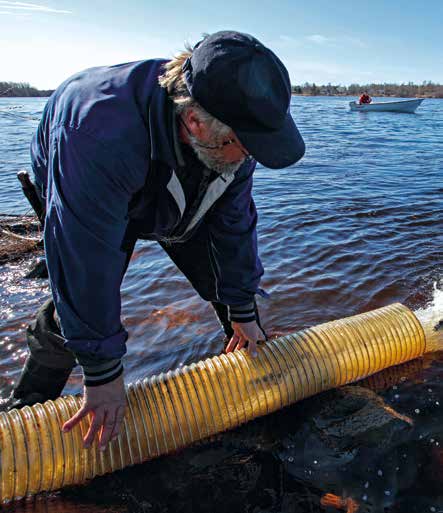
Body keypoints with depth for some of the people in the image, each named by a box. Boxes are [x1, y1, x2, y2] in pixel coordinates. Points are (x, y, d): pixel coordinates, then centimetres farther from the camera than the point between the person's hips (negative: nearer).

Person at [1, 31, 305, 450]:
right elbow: (89, 261, -42)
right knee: (80, 296, -15)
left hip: (180, 200, 4)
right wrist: (102, 373, -33)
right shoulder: (102, 132, -47)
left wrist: (243, 313, -9)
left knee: (232, 279, -1)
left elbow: (235, 223, -16)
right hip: (78, 192, -4)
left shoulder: (233, 133, -28)